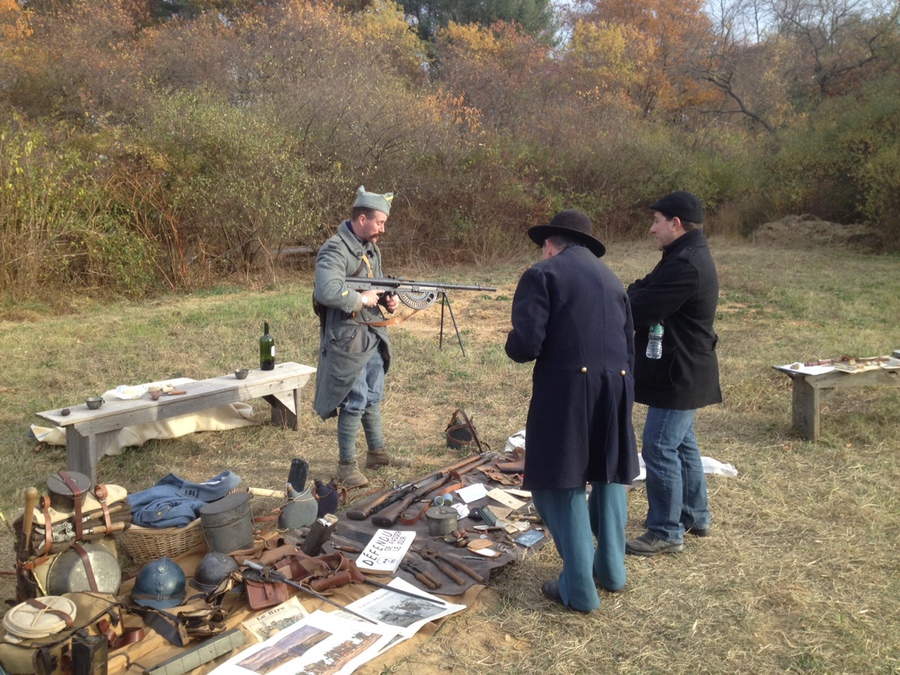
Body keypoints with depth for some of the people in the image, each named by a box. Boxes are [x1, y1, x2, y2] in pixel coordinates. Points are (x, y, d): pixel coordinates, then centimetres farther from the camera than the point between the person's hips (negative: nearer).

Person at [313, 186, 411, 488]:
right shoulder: (335, 250, -19)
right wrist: (362, 299, -22)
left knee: (373, 398, 18)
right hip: (348, 339, -9)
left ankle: (377, 453, 33)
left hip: (373, 336, 9)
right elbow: (327, 291, -34)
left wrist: (388, 298, 0)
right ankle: (346, 465, 12)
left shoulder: (371, 248, 11)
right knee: (354, 403, -2)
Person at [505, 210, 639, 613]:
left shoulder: (543, 274, 0)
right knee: (608, 476, 22)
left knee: (560, 485, 5)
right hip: (616, 386, 7)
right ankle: (611, 569, 31)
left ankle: (579, 589, 9)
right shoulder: (611, 279, 20)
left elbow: (525, 344, -13)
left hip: (567, 387, -6)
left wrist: (514, 346, 10)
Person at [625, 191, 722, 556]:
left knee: (660, 448, -4)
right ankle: (695, 515, 35)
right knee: (682, 444, 21)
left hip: (679, 375, -11)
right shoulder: (688, 256, 13)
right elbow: (643, 291, 9)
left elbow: (640, 310, -25)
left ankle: (666, 533, 7)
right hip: (683, 371, 11)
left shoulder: (685, 265, -24)